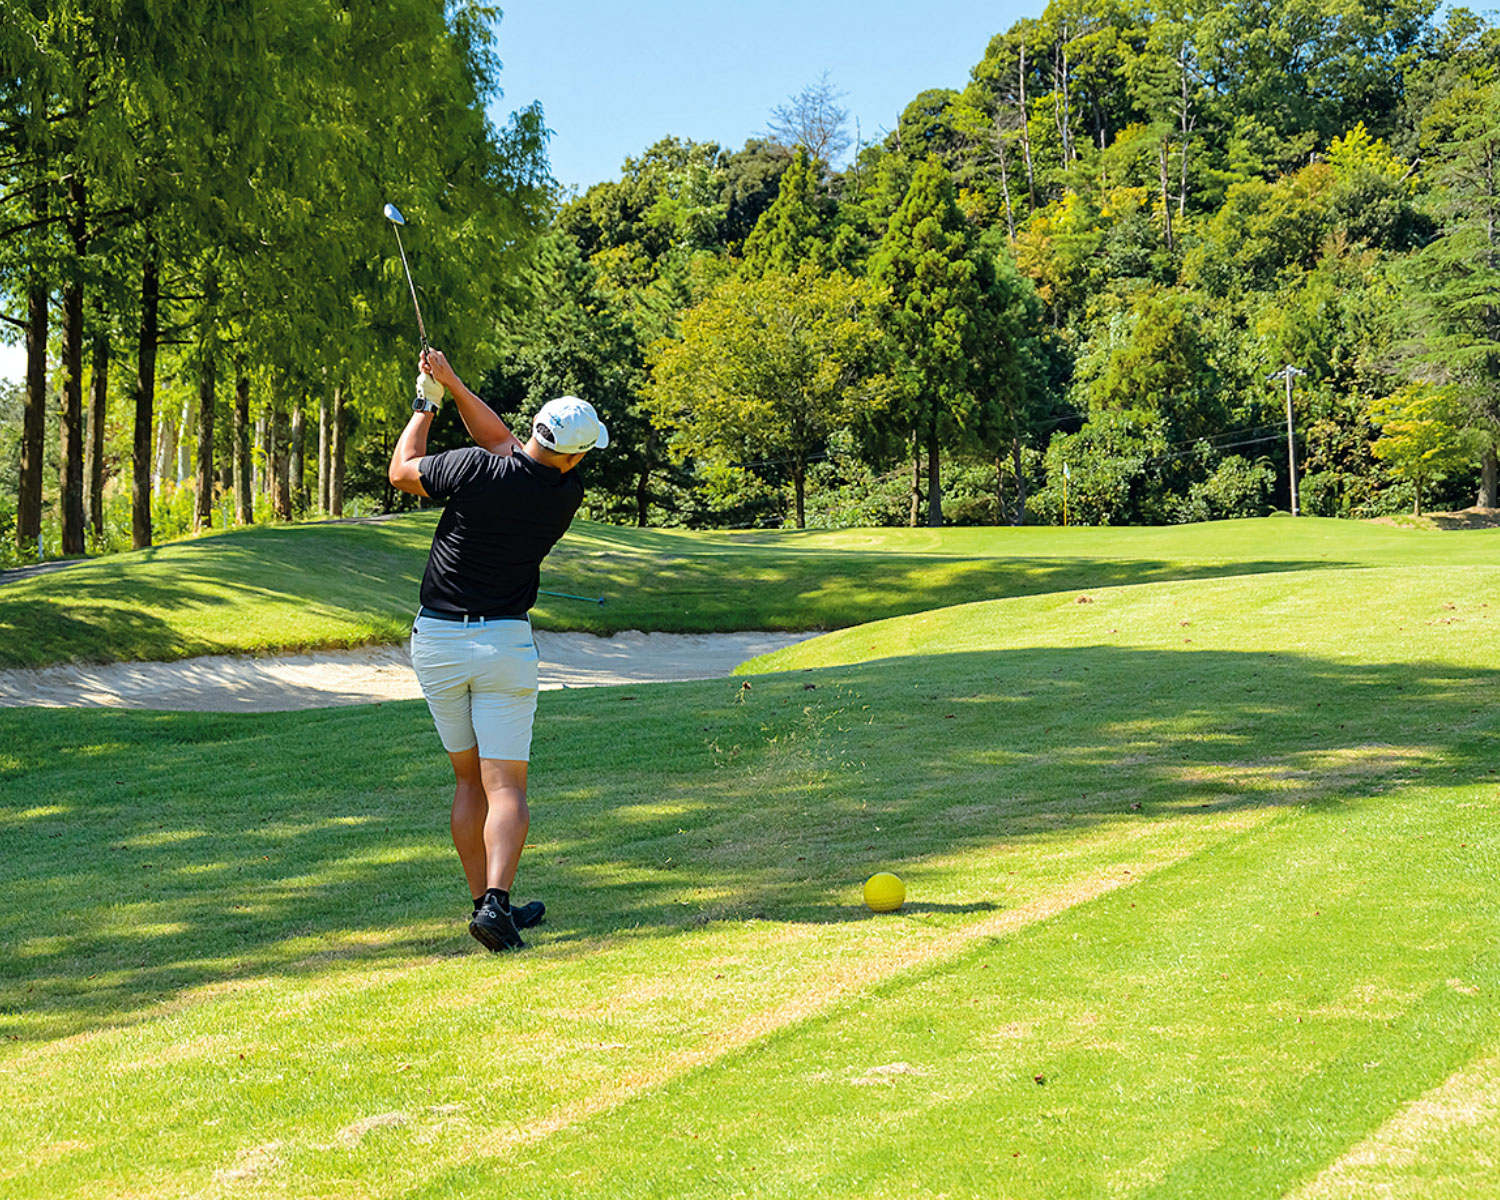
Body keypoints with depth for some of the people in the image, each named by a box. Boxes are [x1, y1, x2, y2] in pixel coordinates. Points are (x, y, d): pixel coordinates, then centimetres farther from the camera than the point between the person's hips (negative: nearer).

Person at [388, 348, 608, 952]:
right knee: (505, 787, -3)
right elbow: (502, 439, 12)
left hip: (437, 639, 1)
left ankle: (485, 902, 17)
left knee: (468, 780, 14)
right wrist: (453, 384, 14)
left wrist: (425, 404, 17)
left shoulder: (477, 470, -15)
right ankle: (495, 902, -21)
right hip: (505, 642, -1)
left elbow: (401, 471, 5)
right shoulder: (567, 493, -4)